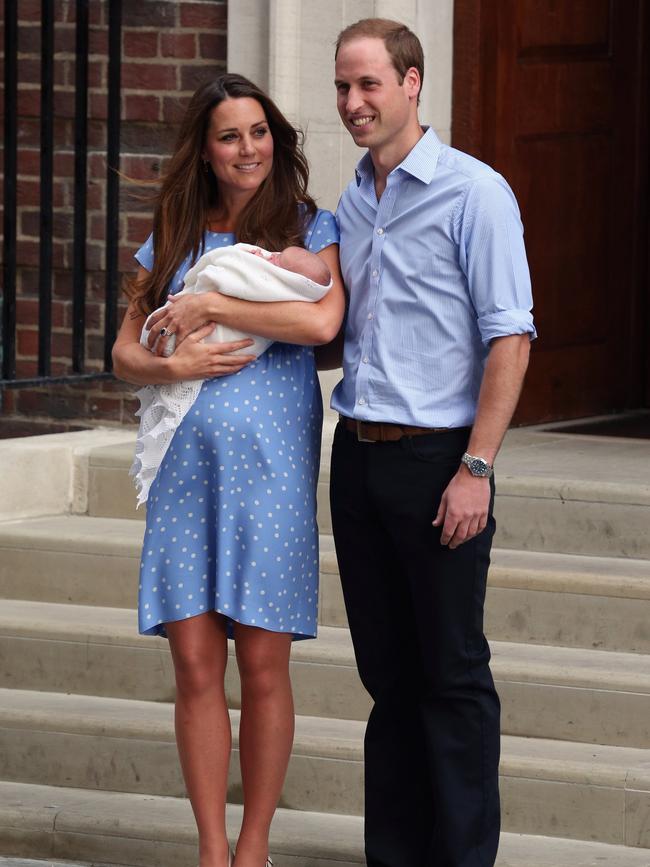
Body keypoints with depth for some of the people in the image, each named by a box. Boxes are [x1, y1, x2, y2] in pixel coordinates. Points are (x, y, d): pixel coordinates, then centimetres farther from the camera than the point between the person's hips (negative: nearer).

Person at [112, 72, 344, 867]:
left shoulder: (309, 229, 4)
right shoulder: (172, 241, 13)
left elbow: (322, 321, -15)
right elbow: (124, 353, 13)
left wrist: (209, 307, -9)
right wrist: (173, 365, -8)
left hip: (270, 464, -3)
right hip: (185, 466, 3)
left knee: (263, 667, -1)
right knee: (195, 666, -1)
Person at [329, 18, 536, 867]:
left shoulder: (473, 193, -8)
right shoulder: (348, 205, 13)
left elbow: (509, 338, -12)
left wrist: (476, 468, -17)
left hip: (436, 457, -6)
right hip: (358, 452, 6)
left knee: (453, 673, -1)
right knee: (387, 670, 10)